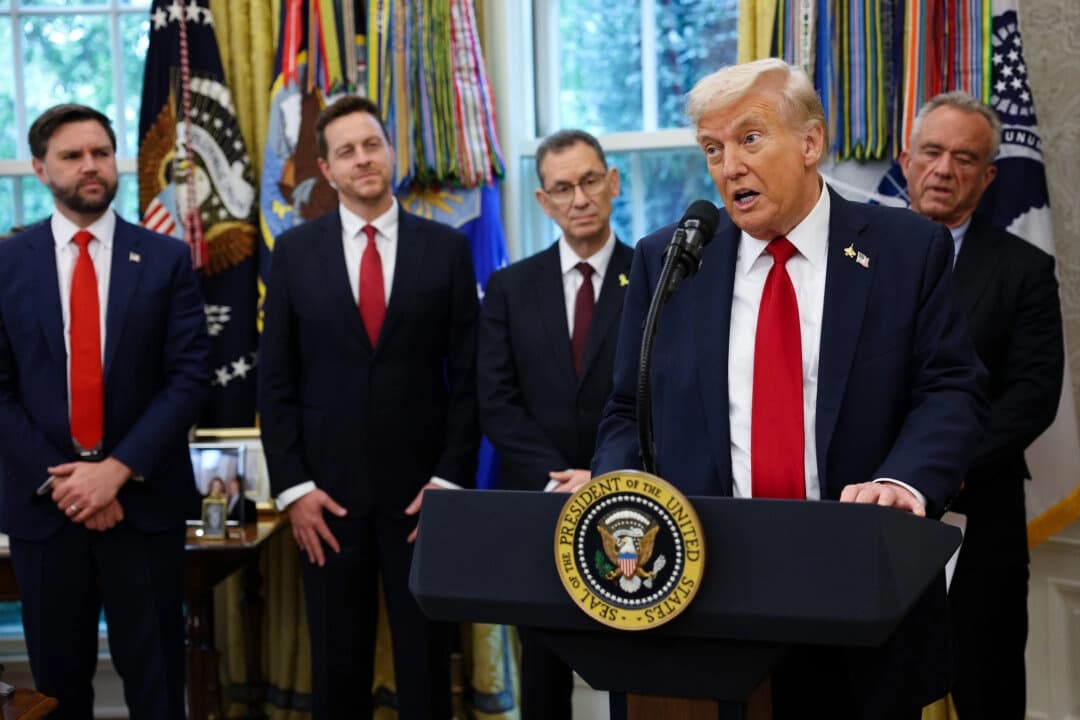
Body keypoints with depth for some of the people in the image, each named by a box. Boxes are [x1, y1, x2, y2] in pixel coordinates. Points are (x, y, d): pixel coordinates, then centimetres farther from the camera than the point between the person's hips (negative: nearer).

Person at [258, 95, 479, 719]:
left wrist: (451, 480, -6)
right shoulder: (294, 252, 4)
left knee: (428, 663, 7)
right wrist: (293, 487, -4)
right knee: (337, 668, 9)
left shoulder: (446, 248, 2)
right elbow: (276, 381, 3)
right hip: (328, 492, 1)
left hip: (423, 491, 0)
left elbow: (467, 377, 1)